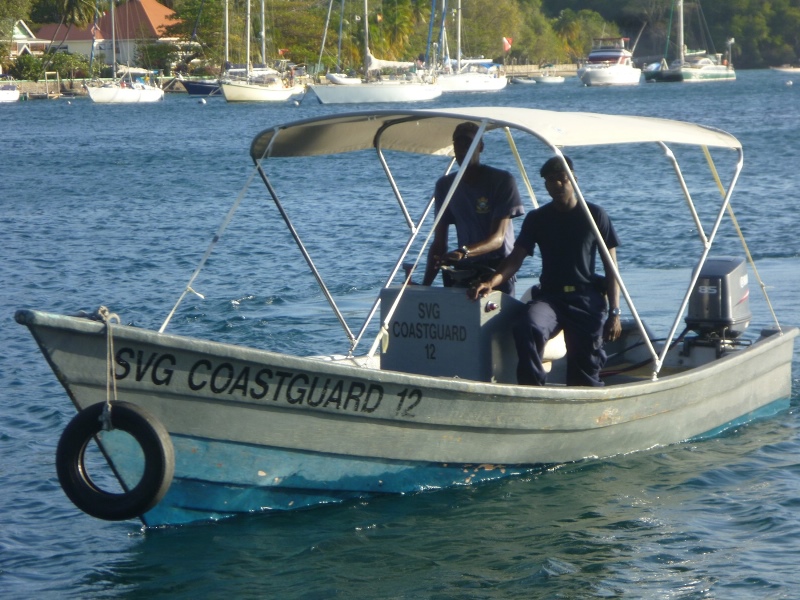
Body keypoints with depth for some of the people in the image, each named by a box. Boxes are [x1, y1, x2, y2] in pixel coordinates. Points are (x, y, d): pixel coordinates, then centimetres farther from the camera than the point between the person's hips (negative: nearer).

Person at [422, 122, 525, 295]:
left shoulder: (502, 181, -6)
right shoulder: (445, 185, 7)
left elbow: (498, 238, -15)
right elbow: (439, 242, 6)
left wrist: (464, 253, -33)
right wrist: (426, 283, -9)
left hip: (497, 267, -4)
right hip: (464, 268, 4)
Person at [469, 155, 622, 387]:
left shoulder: (595, 216, 6)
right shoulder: (537, 218, 8)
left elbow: (610, 266, 7)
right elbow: (516, 259, -2)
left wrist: (614, 312, -1)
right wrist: (492, 281, -23)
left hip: (586, 298, 0)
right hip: (549, 296, 0)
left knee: (586, 367, -6)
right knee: (527, 327, -32)